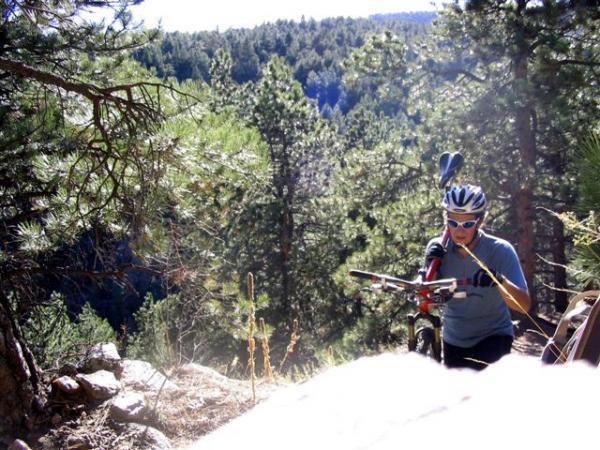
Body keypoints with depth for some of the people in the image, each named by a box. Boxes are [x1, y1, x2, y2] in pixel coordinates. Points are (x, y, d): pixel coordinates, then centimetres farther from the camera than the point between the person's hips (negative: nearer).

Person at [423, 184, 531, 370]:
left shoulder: (500, 250, -19)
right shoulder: (438, 248, -11)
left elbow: (524, 305, -28)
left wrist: (499, 280, -48)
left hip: (493, 336, -4)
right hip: (454, 340, 4)